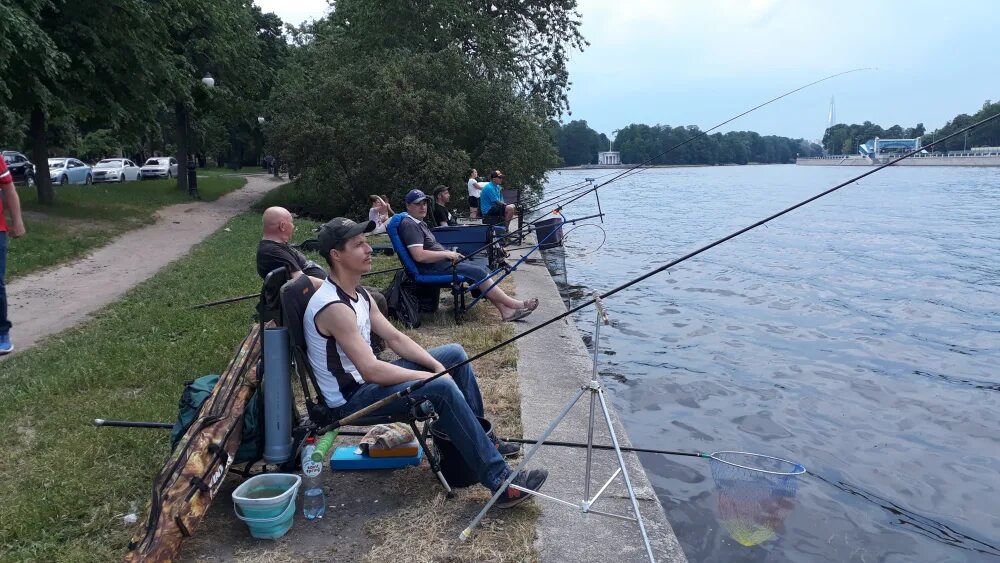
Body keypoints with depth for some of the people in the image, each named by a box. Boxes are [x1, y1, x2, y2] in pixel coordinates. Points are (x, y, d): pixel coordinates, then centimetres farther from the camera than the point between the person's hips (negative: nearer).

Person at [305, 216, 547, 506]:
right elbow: (371, 371, -30)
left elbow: (395, 338, 8)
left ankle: (479, 438, 18)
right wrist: (431, 376, -22)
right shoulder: (333, 306, -26)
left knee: (455, 354, 10)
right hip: (350, 399, -10)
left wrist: (438, 366, -5)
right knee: (442, 389, -28)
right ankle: (499, 482, -22)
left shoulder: (358, 294, 6)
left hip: (367, 379, 10)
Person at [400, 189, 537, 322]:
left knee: (482, 266, -1)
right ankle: (513, 304, -9)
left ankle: (506, 311, -7)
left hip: (440, 261, 11)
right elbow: (419, 256, -25)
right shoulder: (409, 225, -15)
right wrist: (447, 254, -16)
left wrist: (450, 253, 8)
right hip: (432, 268, -11)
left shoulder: (419, 223, 19)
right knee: (478, 272, -17)